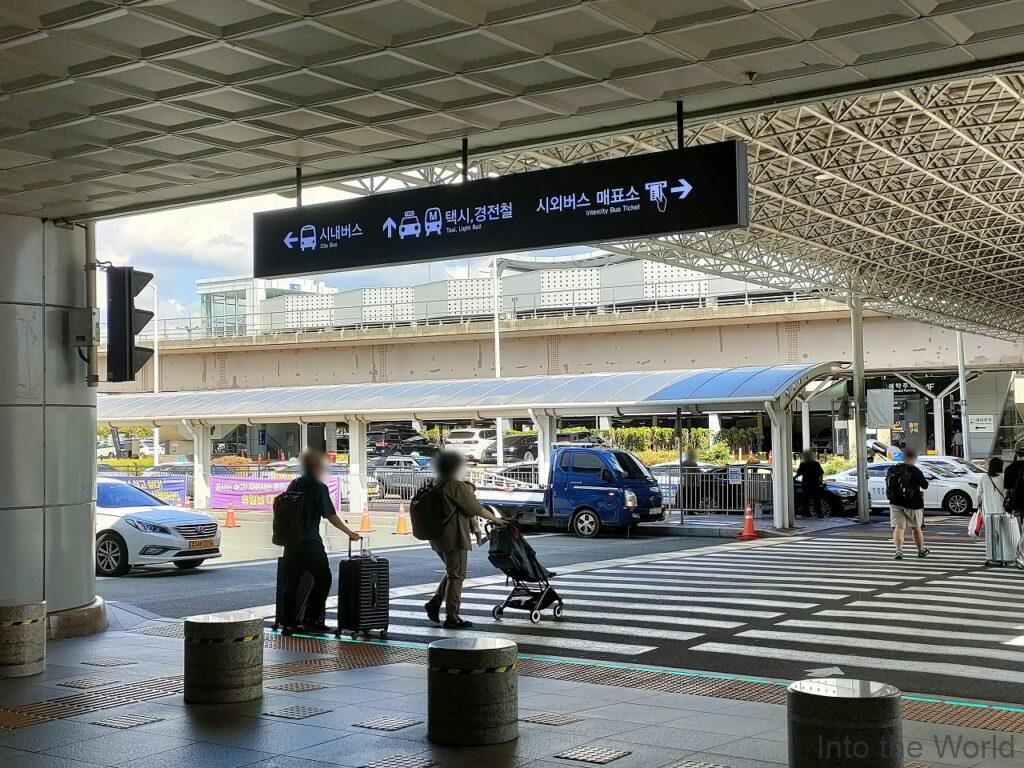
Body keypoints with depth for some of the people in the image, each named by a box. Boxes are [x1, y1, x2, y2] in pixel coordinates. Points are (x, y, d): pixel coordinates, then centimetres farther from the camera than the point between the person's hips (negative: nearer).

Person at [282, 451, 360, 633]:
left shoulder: (293, 485, 10)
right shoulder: (319, 487, -8)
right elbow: (331, 516, -9)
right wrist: (350, 533, 0)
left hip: (291, 541, 6)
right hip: (310, 542, -6)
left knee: (291, 582, 11)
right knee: (323, 579, 7)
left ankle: (289, 621, 12)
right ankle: (311, 619, 3)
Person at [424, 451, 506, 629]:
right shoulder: (457, 486, -15)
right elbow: (476, 509, -12)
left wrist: (468, 492, 18)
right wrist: (495, 519, 0)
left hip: (437, 537, 9)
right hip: (454, 538, -9)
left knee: (452, 573, 22)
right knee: (456, 576, -1)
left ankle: (434, 604, 15)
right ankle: (452, 618, 1)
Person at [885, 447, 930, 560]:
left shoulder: (892, 469, 1)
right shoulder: (915, 471, -13)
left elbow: (888, 485, 10)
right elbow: (925, 485, -3)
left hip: (896, 504, 2)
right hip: (913, 504, -2)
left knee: (899, 527, -5)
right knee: (916, 528, 16)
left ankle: (899, 550, -25)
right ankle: (921, 550, 33)